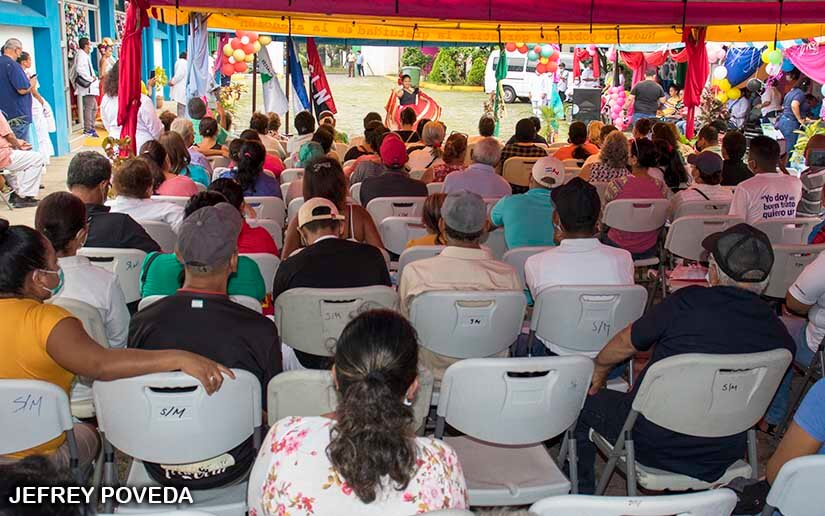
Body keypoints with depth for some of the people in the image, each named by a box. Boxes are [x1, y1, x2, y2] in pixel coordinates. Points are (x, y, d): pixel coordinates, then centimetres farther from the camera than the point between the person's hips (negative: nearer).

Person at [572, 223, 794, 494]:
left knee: (583, 402, 17)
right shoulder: (780, 334, -9)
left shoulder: (689, 302, -21)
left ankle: (580, 495, 30)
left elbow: (624, 344, -6)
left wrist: (599, 370, 15)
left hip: (653, 446, -5)